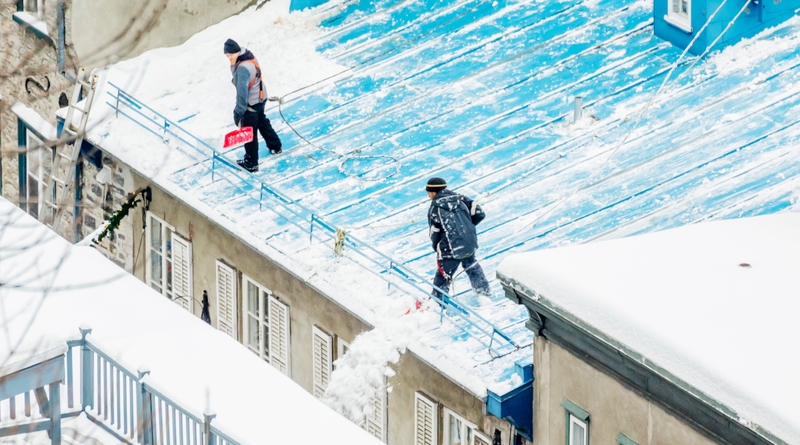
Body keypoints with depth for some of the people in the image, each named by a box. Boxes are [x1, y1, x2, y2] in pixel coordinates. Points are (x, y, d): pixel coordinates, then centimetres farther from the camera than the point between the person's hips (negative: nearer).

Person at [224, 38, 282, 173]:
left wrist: (238, 113, -31)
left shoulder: (243, 68, -36)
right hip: (260, 97, 10)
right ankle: (275, 146, 54)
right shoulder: (248, 55, -7)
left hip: (251, 103, -10)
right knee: (262, 122, 32)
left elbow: (242, 92, -35)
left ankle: (251, 164, 23)